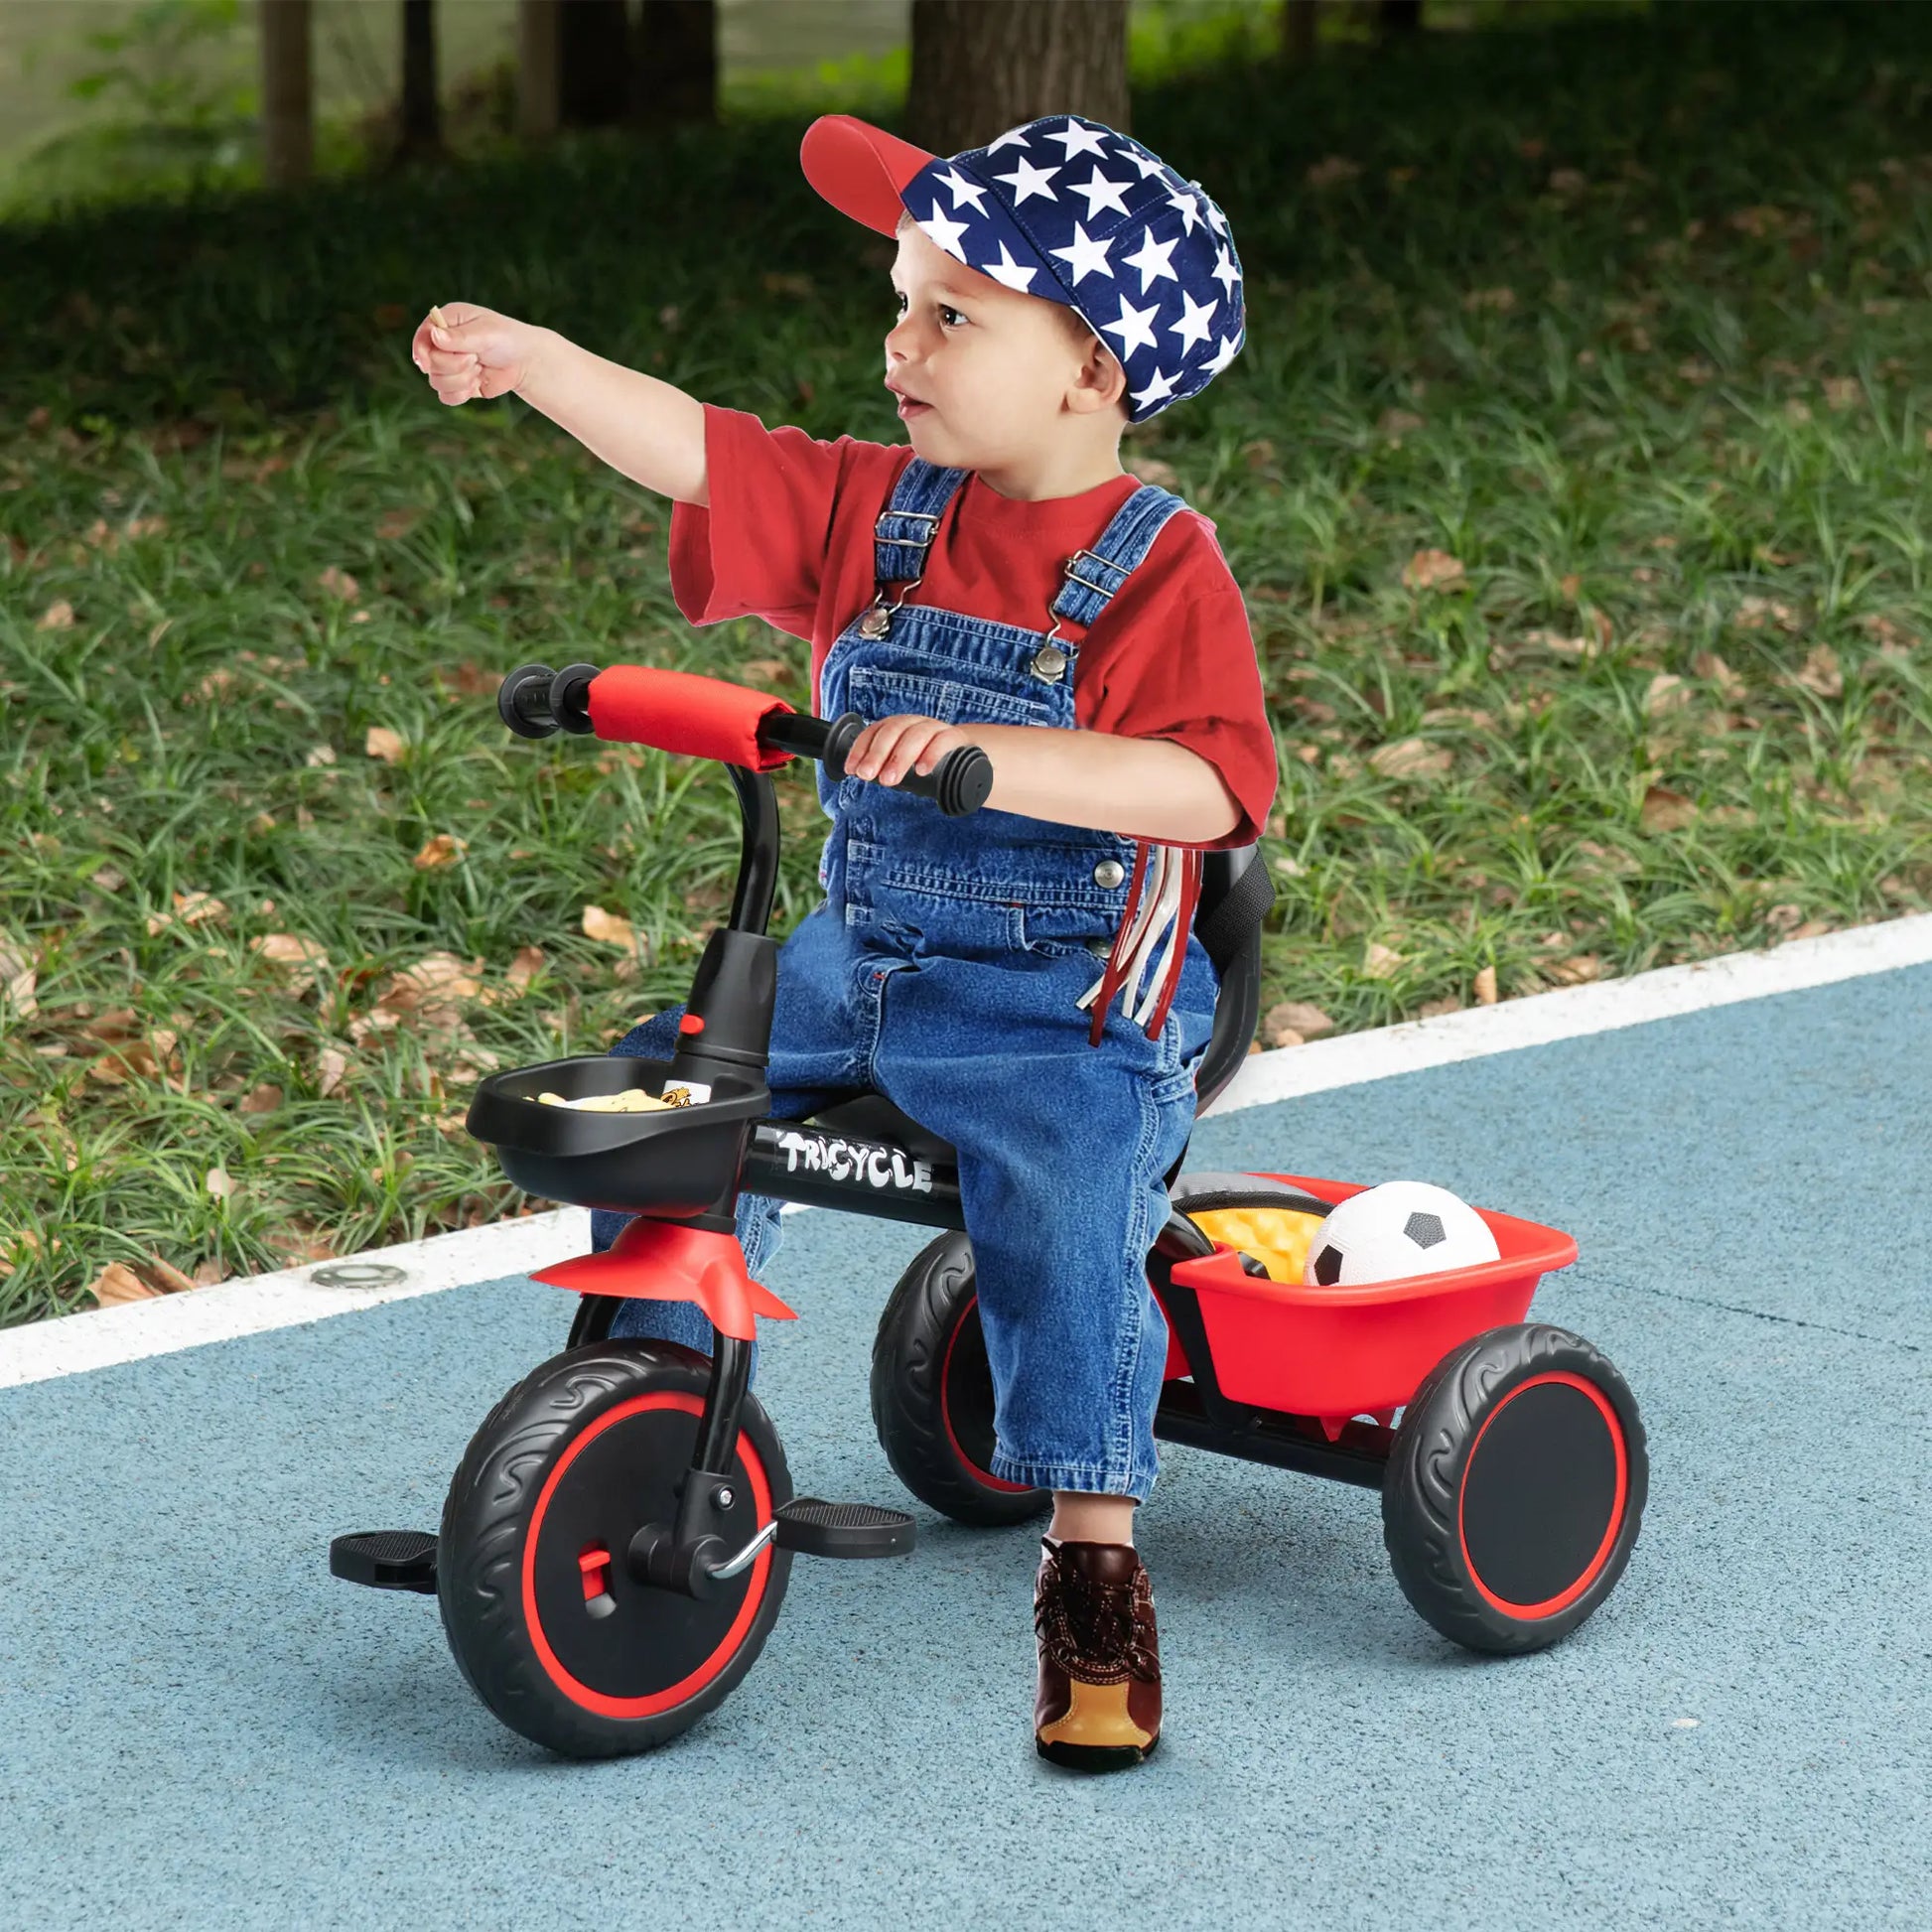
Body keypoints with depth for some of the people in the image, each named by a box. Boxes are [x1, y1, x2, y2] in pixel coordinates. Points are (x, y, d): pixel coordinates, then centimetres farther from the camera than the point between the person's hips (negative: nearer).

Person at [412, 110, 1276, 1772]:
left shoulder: (1160, 569, -13)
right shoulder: (875, 513, 5)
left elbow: (1208, 784, -27)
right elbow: (697, 454, -2)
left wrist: (987, 756, -38)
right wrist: (534, 360, -17)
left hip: (1069, 1004, -7)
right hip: (861, 955, 7)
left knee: (1062, 1206, -28)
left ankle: (1095, 1570, -17)